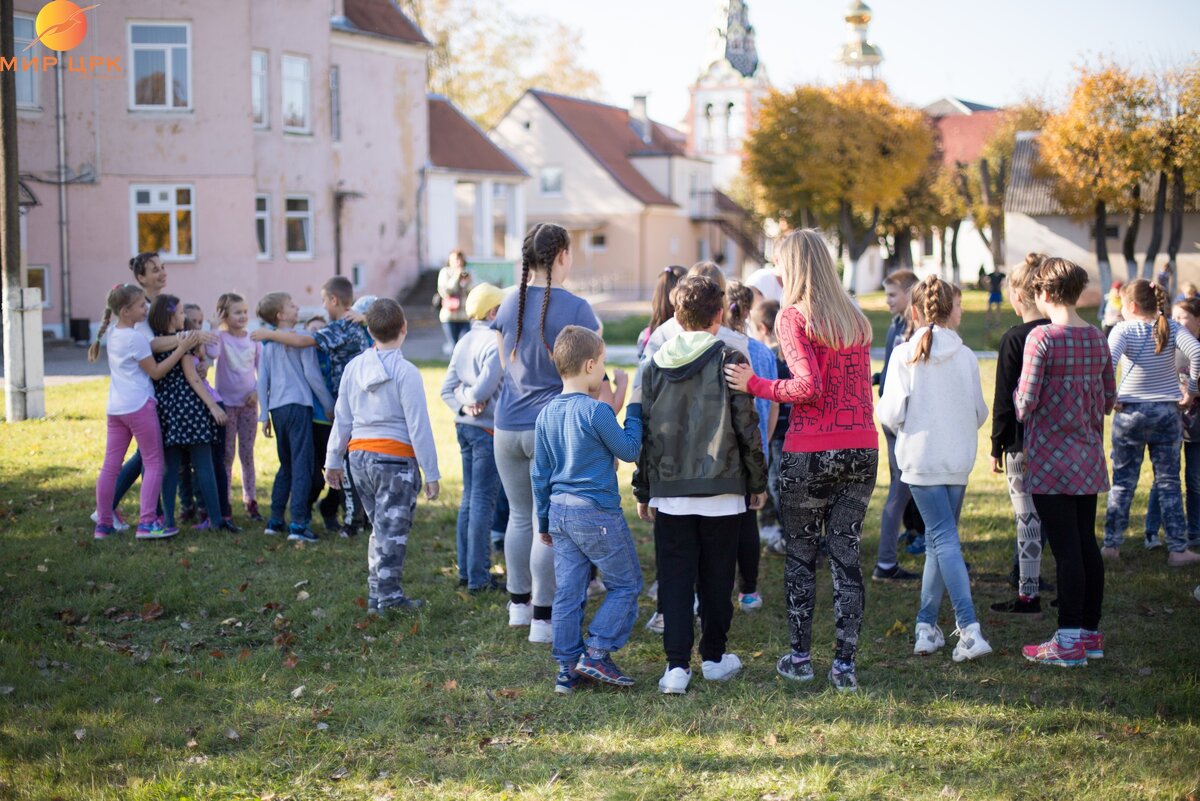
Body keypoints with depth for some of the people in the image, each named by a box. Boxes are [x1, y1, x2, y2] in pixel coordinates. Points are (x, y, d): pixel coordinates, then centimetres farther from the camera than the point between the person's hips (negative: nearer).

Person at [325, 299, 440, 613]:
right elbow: (418, 427, -12)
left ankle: (376, 593, 20)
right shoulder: (406, 372, -13)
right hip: (396, 458, -6)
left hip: (360, 455, 6)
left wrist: (334, 460, 20)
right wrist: (431, 473, -7)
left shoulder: (354, 367, 5)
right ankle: (388, 595, 3)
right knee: (393, 529, 1)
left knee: (380, 526, 17)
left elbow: (342, 419, 11)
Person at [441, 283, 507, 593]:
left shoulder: (464, 342, 11)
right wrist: (468, 397, -4)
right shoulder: (496, 343, -16)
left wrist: (463, 406, -7)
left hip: (465, 425, 9)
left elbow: (447, 389, 7)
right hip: (488, 428, -9)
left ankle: (466, 570, 20)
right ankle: (478, 577, -3)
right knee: (483, 501, -5)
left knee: (470, 498, 15)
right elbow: (483, 389, -23)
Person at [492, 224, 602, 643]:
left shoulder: (509, 305, 4)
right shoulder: (576, 309, -11)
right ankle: (543, 617, 5)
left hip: (509, 427, 5)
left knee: (520, 515, 18)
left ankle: (519, 603, 28)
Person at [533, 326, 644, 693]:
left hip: (560, 511, 7)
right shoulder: (596, 411, -16)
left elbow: (540, 474, 12)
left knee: (568, 592, 10)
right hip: (597, 513, -7)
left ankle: (567, 667, 13)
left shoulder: (546, 414, 7)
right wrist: (634, 411, 6)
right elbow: (629, 451, -5)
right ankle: (596, 653, 1)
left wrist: (544, 522, 20)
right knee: (626, 584, 7)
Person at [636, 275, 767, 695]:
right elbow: (748, 427, -5)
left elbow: (643, 431, 6)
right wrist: (758, 482, 7)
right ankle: (714, 657, 21)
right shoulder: (730, 360, -6)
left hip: (669, 491, 2)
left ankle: (677, 664, -1)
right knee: (716, 577, 11)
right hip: (721, 490, -2)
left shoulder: (655, 365, 3)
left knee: (674, 578, 5)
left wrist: (643, 492, 14)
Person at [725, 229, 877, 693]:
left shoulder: (794, 317, -7)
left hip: (810, 453, -5)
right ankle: (844, 664, 6)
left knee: (801, 555, 10)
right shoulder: (856, 319, 12)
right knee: (846, 555, 7)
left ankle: (800, 657, 18)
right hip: (862, 450, 5)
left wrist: (754, 385, -8)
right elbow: (860, 386, 10)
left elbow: (808, 386, -17)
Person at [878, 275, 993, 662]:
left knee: (944, 539, -5)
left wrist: (901, 425, 12)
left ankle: (970, 629, -17)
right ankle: (926, 624, 19)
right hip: (958, 460, 3)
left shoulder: (904, 355, -9)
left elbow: (891, 414, -10)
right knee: (939, 539, 15)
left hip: (920, 459, -3)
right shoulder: (965, 356, -1)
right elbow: (980, 413, 5)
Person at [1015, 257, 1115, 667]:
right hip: (1088, 457, 7)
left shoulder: (1042, 337, -15)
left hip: (1051, 461, -7)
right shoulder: (1097, 339, 6)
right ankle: (1090, 632, 21)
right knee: (1087, 544, 13)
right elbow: (1109, 399, 12)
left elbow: (1025, 403, -16)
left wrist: (1019, 402, 5)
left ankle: (1069, 641, -1)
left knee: (1065, 549, -4)